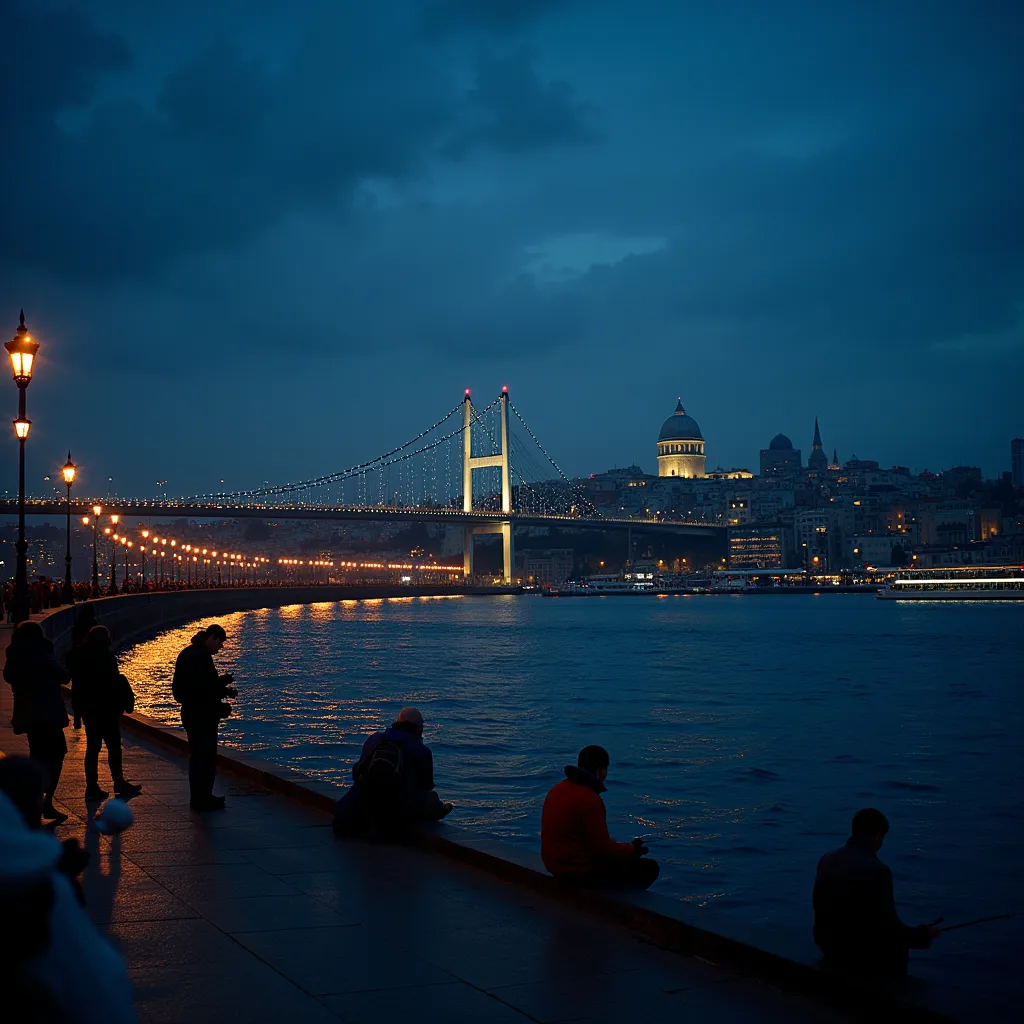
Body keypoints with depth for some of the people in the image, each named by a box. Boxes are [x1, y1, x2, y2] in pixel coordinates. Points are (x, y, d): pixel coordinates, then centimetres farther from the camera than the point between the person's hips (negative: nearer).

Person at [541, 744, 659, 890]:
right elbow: (602, 849, -21)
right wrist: (632, 849, -3)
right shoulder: (590, 801, -23)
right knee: (649, 868, 0)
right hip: (582, 873, -9)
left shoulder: (556, 790, 5)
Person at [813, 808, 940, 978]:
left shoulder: (826, 860, -2)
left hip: (829, 946, 6)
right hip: (859, 954, -6)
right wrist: (923, 934, 0)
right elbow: (890, 927, -18)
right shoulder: (877, 870, -23)